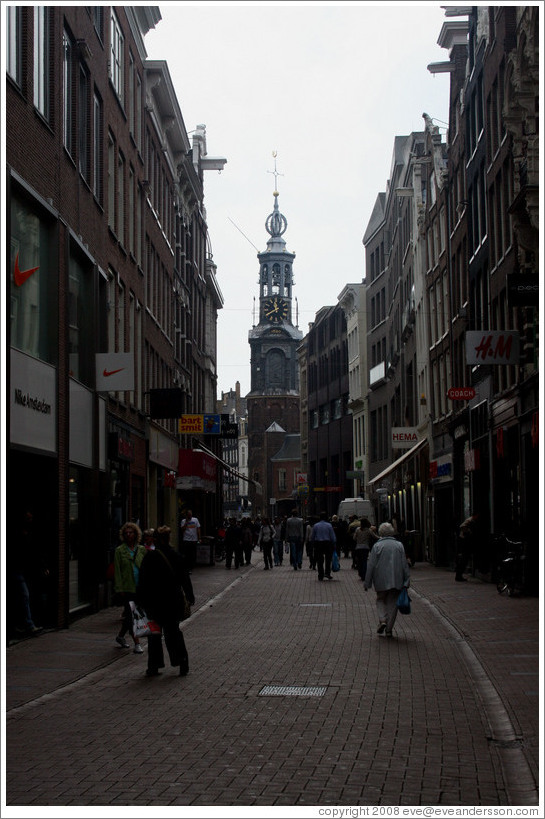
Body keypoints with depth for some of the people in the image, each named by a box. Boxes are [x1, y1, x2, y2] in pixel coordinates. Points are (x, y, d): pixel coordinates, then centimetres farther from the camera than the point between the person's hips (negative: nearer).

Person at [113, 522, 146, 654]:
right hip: (126, 588, -3)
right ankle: (137, 643, -2)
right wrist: (119, 589, -9)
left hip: (139, 588, 4)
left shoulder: (142, 550, 8)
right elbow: (117, 571, -3)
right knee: (131, 615, -5)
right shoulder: (120, 551, -1)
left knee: (130, 615, 11)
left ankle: (120, 636, 32)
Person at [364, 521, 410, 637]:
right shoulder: (399, 545, 2)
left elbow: (371, 565, -4)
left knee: (380, 600, 16)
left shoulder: (377, 546, -5)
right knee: (392, 603, 9)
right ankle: (389, 629, 8)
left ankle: (382, 620, -8)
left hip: (381, 581, -2)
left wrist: (367, 583, 2)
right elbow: (404, 565, 3)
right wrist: (406, 581, 9)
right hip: (396, 581, 2)